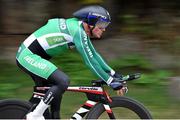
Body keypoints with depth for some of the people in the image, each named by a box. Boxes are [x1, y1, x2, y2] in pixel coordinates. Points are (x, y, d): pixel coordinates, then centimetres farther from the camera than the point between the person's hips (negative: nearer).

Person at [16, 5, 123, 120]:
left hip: (29, 55, 11)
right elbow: (90, 61, -23)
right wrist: (110, 81, -19)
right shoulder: (78, 31, -21)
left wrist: (113, 73, 15)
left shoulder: (80, 28, 8)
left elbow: (94, 55, 17)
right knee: (63, 81, -21)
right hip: (29, 56, -11)